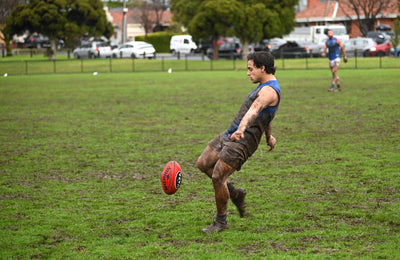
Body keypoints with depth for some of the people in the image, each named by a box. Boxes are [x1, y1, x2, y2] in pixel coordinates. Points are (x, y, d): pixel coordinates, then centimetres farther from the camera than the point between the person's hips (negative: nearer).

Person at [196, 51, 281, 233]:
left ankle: (221, 222, 6)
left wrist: (241, 130, -54)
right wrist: (269, 137, 50)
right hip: (229, 135, 10)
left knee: (217, 177, -11)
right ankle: (234, 193, 21)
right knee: (203, 163, 8)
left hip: (242, 142, -10)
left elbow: (254, 110, -37)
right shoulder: (264, 86, 18)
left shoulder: (269, 90, -17)